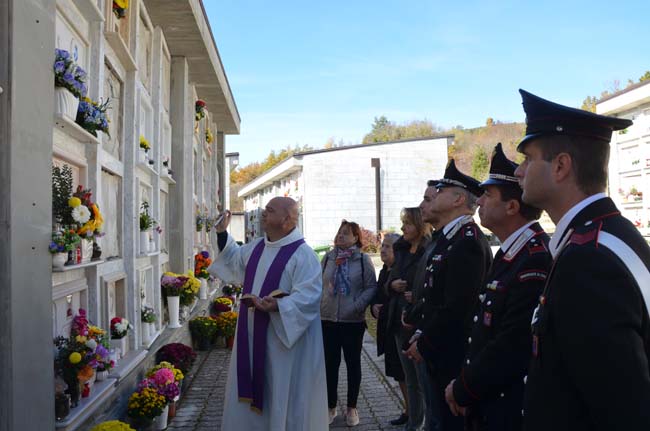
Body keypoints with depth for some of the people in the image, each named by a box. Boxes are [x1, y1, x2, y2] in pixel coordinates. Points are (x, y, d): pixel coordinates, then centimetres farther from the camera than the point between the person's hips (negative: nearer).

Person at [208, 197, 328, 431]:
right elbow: (235, 261, 27)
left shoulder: (302, 254, -16)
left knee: (281, 393, 4)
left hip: (282, 337, -7)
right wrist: (222, 233, 18)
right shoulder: (256, 247, 8)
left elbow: (308, 296, -22)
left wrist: (278, 306, -37)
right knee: (251, 389, 17)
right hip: (252, 335, 8)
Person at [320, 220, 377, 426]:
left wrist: (357, 306, -16)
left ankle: (352, 408, 24)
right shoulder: (328, 258, 5)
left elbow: (371, 287, -6)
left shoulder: (363, 259, -4)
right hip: (328, 320, 3)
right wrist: (318, 305, 0)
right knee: (330, 364, 9)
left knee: (353, 363, 10)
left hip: (353, 321, -2)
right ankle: (331, 407, 24)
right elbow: (319, 285, 9)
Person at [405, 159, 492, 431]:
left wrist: (423, 345, -13)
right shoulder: (450, 239, 11)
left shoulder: (468, 242, -20)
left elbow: (458, 309, -25)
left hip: (456, 360, -9)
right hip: (444, 356, 9)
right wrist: (421, 336, 6)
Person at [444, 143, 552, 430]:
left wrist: (463, 392, -13)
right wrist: (465, 384, 5)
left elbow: (513, 348, -26)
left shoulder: (537, 260, -24)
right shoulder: (510, 253, 8)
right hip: (487, 403, 9)